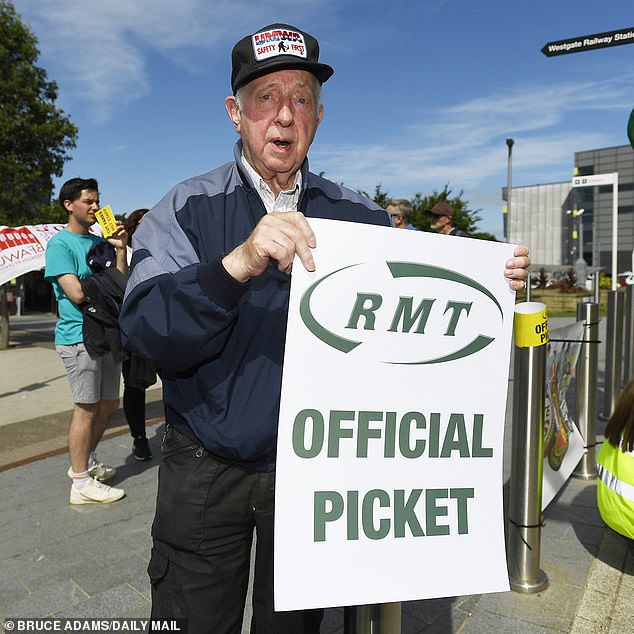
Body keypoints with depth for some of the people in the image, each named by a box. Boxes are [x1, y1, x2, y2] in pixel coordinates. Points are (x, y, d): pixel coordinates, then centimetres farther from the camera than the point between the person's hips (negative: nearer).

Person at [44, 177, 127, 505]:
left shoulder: (99, 241, 14)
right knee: (86, 408, -3)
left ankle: (85, 462, 34)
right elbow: (77, 293, -18)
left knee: (108, 405, 14)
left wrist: (120, 249, -2)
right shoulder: (60, 244, -7)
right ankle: (81, 483, 10)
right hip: (79, 336, -7)